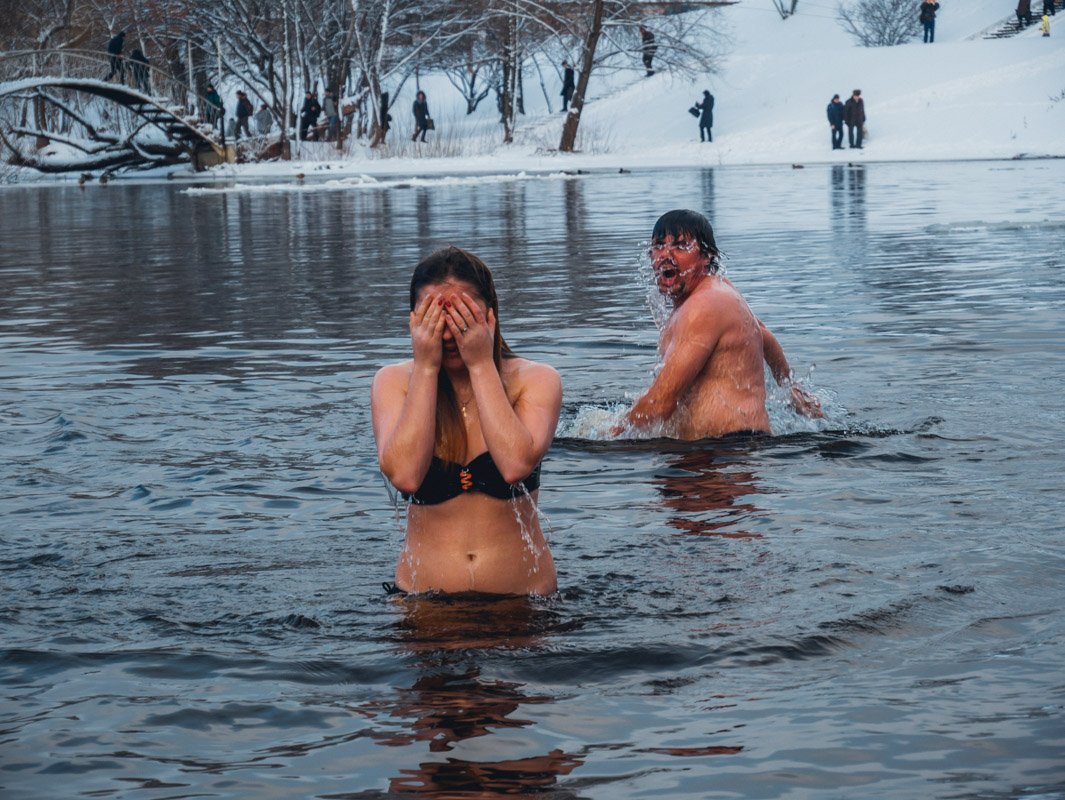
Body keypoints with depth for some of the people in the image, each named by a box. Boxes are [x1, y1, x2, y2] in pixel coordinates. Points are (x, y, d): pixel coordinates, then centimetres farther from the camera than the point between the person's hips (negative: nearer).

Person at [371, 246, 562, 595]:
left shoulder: (536, 380, 2)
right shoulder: (394, 381, 4)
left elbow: (516, 464, -18)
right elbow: (404, 475, -13)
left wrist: (481, 365, -12)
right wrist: (426, 367, -10)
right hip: (423, 591, 1)